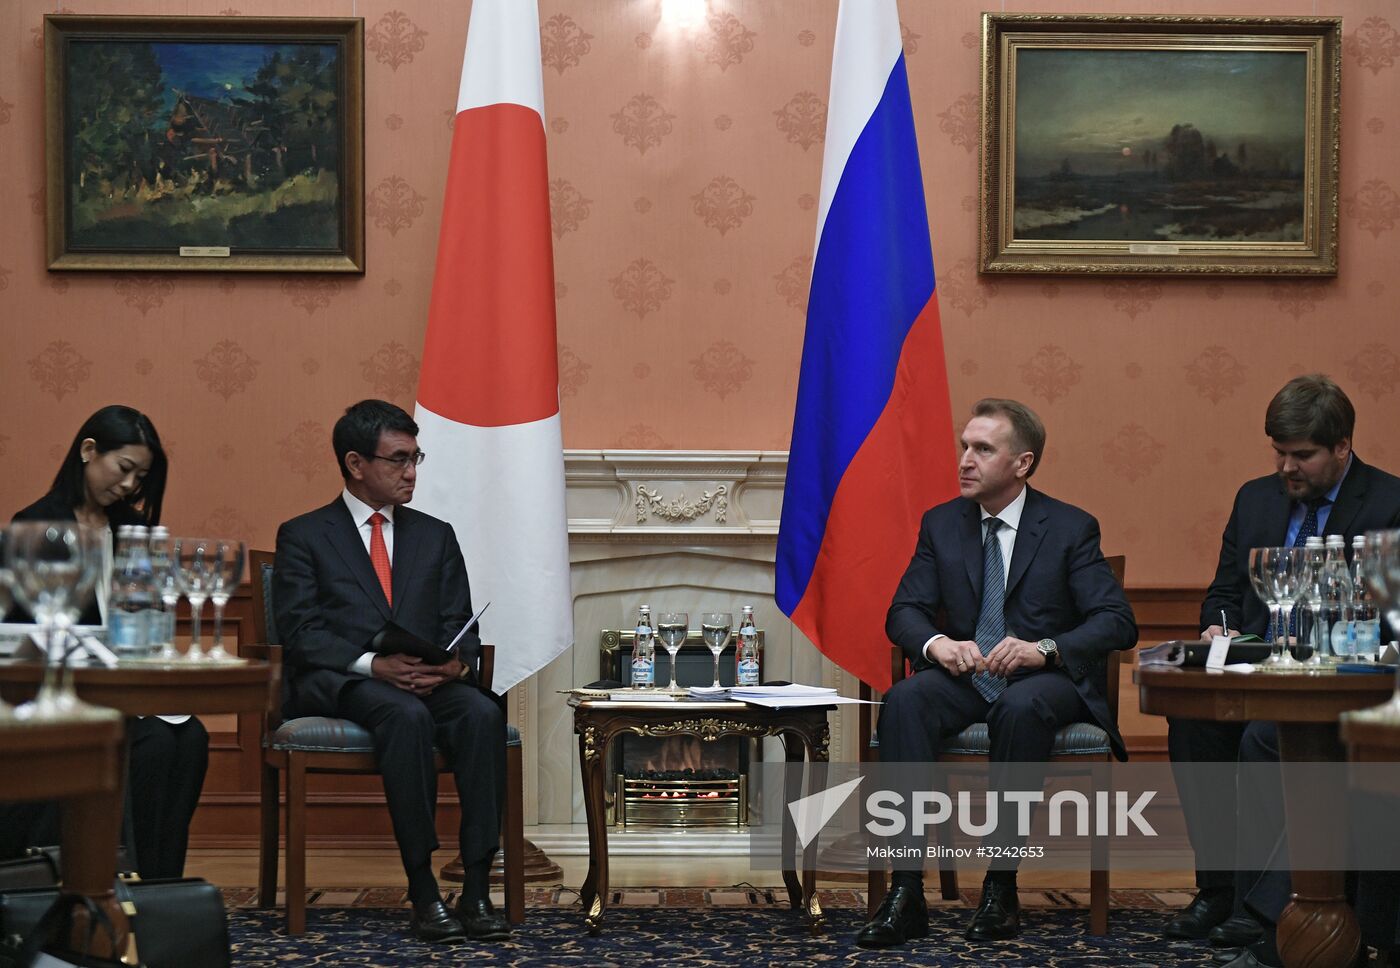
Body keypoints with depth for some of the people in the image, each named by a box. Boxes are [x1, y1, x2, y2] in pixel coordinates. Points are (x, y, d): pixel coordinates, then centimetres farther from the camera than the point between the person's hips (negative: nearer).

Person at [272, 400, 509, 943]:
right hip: (337, 684, -3)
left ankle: (476, 890, -33)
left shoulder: (436, 536, 21)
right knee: (407, 715, -37)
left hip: (427, 680, 4)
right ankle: (423, 892, -34)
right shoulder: (303, 537, 9)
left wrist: (457, 663, -12)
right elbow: (301, 634, -3)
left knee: (483, 712, -30)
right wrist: (373, 665, -20)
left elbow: (459, 625, 13)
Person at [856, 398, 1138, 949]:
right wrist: (937, 644, -20)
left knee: (1021, 707, -39)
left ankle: (1001, 888, -29)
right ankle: (906, 892, -35)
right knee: (903, 701, -30)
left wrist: (1044, 648, -27)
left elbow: (1117, 622, -9)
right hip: (963, 677, 3)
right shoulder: (941, 524, 10)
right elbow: (904, 611, 5)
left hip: (1043, 681, -3)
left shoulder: (1071, 528, -1)